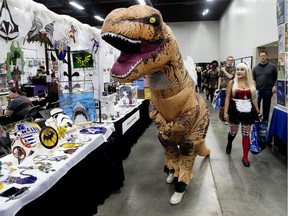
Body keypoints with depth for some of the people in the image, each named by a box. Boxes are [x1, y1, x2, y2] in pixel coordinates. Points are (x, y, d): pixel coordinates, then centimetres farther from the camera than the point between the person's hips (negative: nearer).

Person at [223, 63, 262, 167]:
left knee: (246, 134, 6)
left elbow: (254, 99, 10)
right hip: (235, 110, -2)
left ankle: (245, 157, 17)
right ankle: (229, 144, 47)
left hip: (248, 110, 2)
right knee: (233, 131, 13)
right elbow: (227, 98, -5)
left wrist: (258, 112, 9)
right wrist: (225, 112, -10)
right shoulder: (232, 82, -4)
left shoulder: (252, 83, 3)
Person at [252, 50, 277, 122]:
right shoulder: (255, 68, 6)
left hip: (268, 91, -1)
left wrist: (274, 86, -10)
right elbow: (252, 79, 5)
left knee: (266, 108, 8)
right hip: (257, 91, 1)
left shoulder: (272, 66, 2)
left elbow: (276, 78, 3)